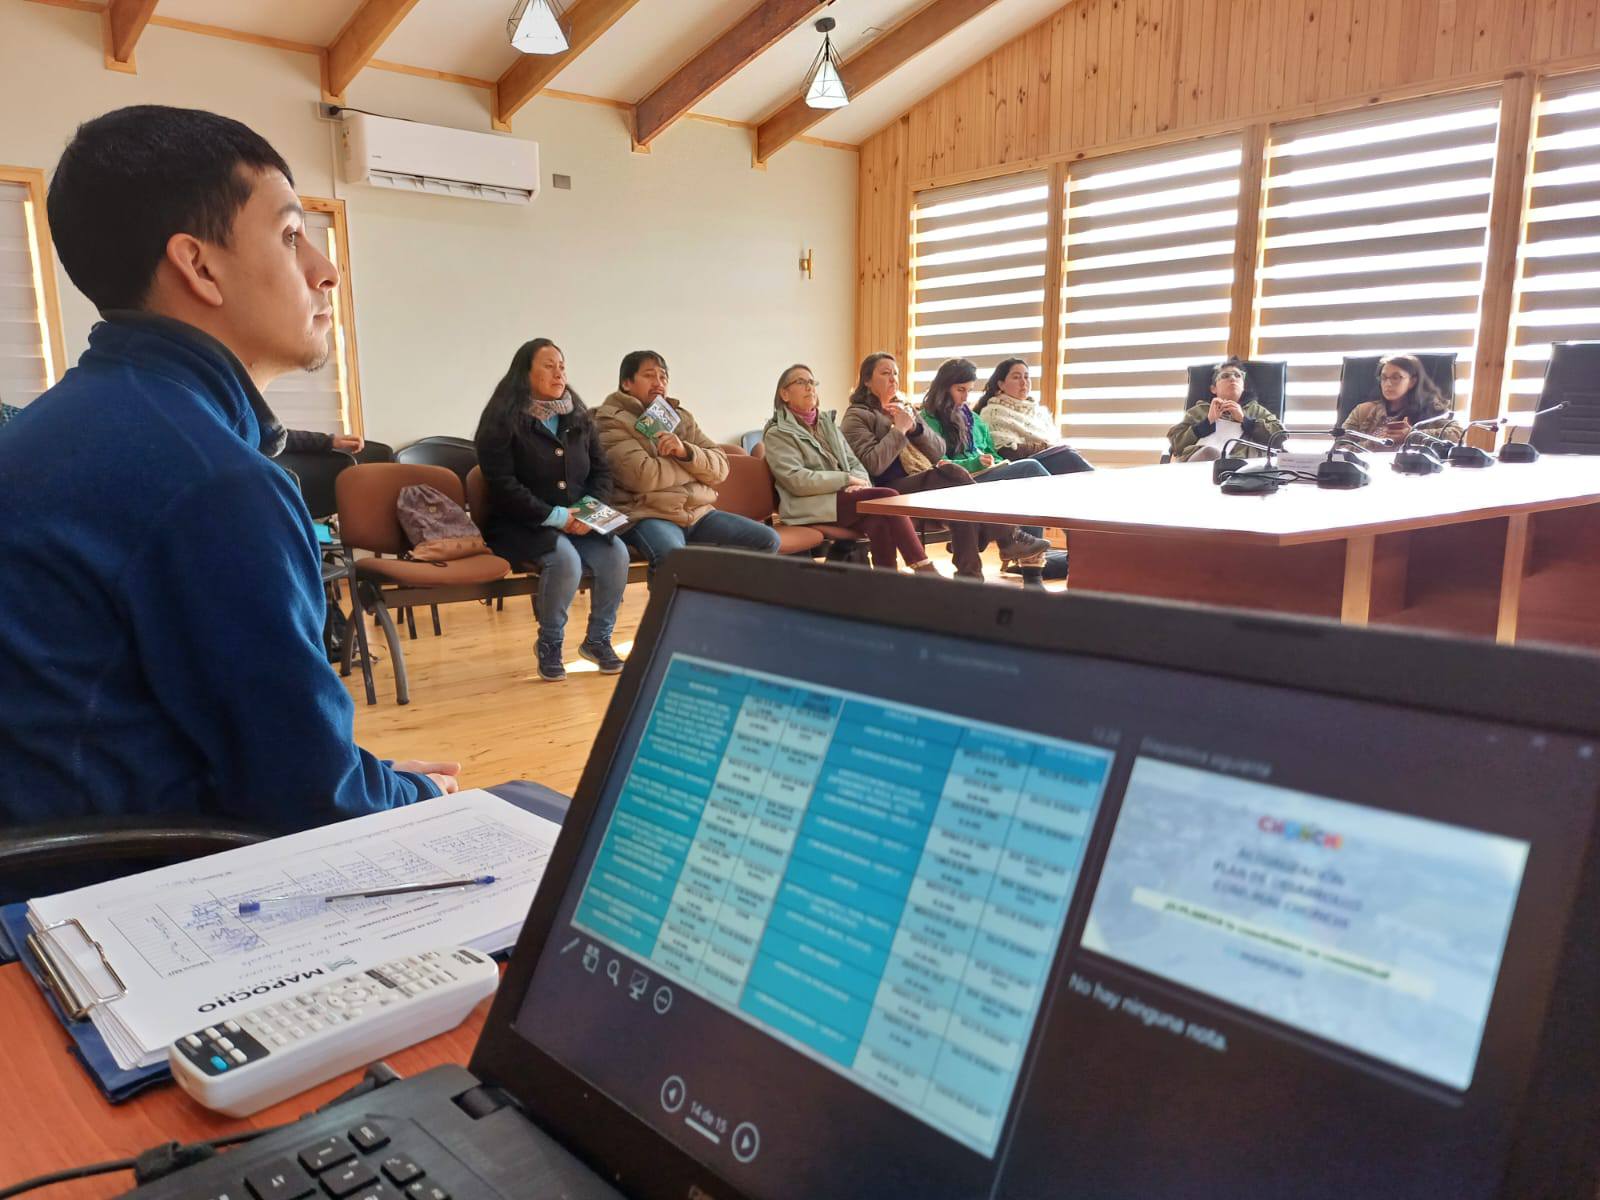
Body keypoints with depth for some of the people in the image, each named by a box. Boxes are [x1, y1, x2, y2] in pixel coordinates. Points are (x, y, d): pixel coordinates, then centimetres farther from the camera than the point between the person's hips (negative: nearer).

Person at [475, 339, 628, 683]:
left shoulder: (578, 419, 15)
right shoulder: (502, 422, -4)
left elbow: (601, 471, 14)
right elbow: (503, 486, -12)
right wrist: (553, 516, -19)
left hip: (578, 523, 5)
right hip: (520, 526, -5)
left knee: (616, 553, -24)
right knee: (565, 558, -34)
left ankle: (598, 639, -2)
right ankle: (549, 645, -9)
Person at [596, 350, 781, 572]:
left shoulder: (681, 417, 19)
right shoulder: (612, 421, 0)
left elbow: (720, 467, 9)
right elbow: (642, 476, -16)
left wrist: (686, 451, -12)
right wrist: (694, 462, -1)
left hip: (699, 512, 7)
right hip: (648, 516, -6)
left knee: (767, 540, -9)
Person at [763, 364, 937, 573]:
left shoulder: (827, 423, 22)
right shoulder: (777, 434, 1)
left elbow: (854, 463, 17)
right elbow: (797, 480, -12)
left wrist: (859, 482, -8)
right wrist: (848, 480, -12)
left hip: (843, 497, 6)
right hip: (811, 506, -6)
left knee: (879, 522, -31)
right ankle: (925, 570, -24)